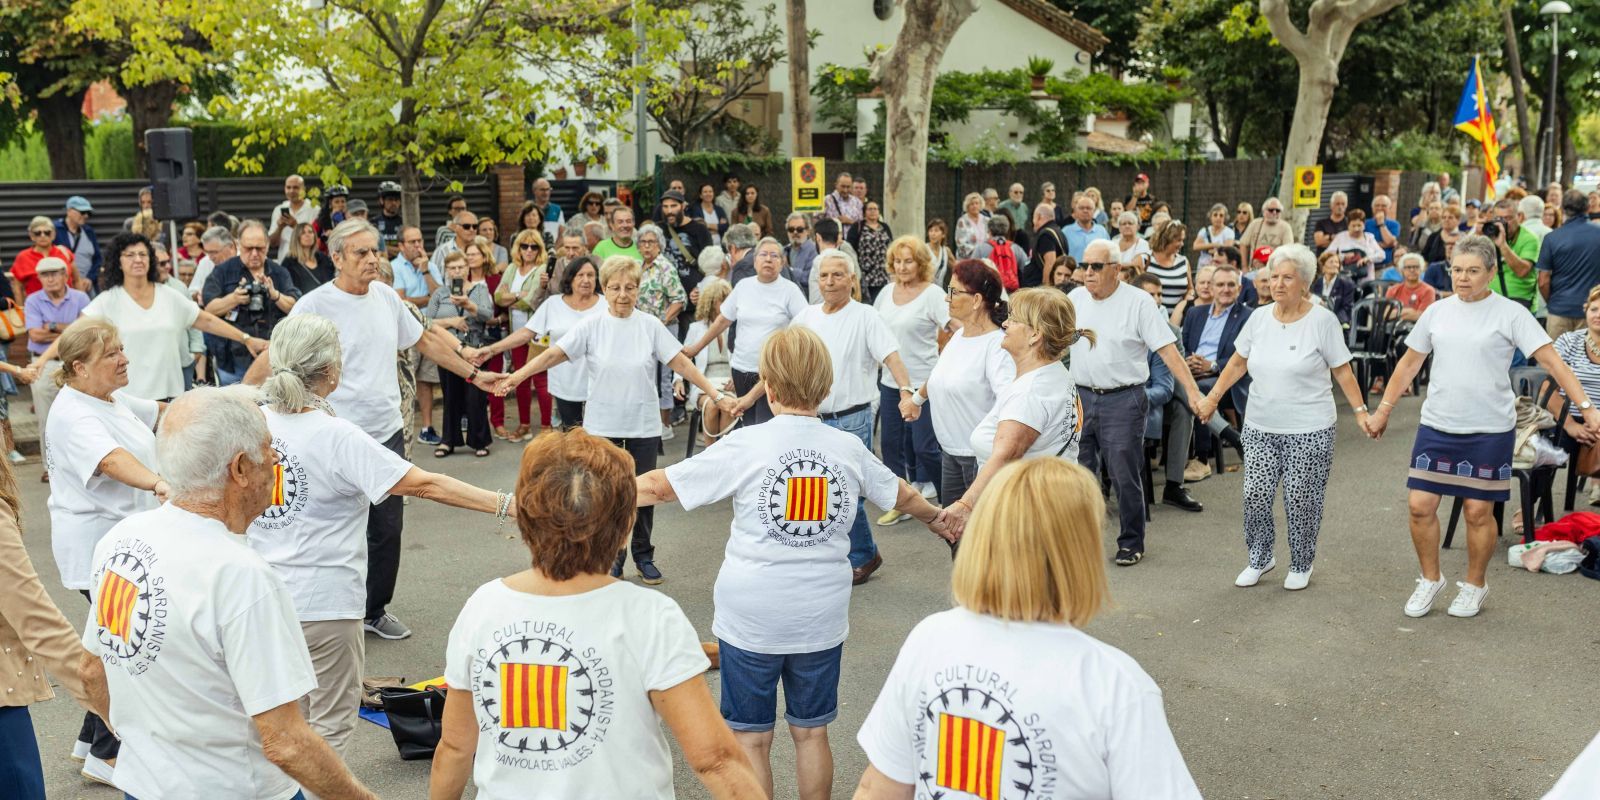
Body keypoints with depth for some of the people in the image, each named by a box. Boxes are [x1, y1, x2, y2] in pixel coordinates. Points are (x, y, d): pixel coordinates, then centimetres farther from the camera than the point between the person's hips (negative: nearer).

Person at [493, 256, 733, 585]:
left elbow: (681, 363, -4)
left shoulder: (650, 325, -3)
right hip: (603, 425, 0)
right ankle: (612, 556, 27)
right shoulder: (591, 327, -5)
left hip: (644, 425, 1)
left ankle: (643, 556, 28)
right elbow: (553, 354, -12)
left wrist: (716, 395, -10)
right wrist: (515, 377, -25)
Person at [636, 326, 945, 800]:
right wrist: (937, 517, 38)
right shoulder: (850, 450, -1)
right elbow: (903, 497, 17)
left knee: (751, 739, 11)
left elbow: (657, 487, -11)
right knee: (811, 733, 18)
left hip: (751, 618, -3)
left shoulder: (745, 446, -12)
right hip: (821, 618, 3)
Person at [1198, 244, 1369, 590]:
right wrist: (1212, 398, 10)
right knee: (1255, 496, 2)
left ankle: (1301, 566, 23)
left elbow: (1342, 371, -3)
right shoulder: (1259, 318, 4)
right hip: (1260, 428, 4)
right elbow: (1237, 363, 13)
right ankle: (1260, 559, 24)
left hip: (1309, 431, -4)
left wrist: (1360, 412, -7)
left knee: (1301, 501, 2)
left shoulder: (1323, 320, -7)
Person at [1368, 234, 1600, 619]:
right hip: (1436, 427, 3)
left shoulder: (1510, 314, -6)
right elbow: (1409, 364, 14)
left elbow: (1551, 360, -10)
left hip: (1489, 430, -3)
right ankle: (1430, 579, 22)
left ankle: (1474, 585, 27)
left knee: (1479, 511, 6)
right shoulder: (1437, 311, 6)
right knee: (1421, 505, 1)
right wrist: (1383, 411, 14)